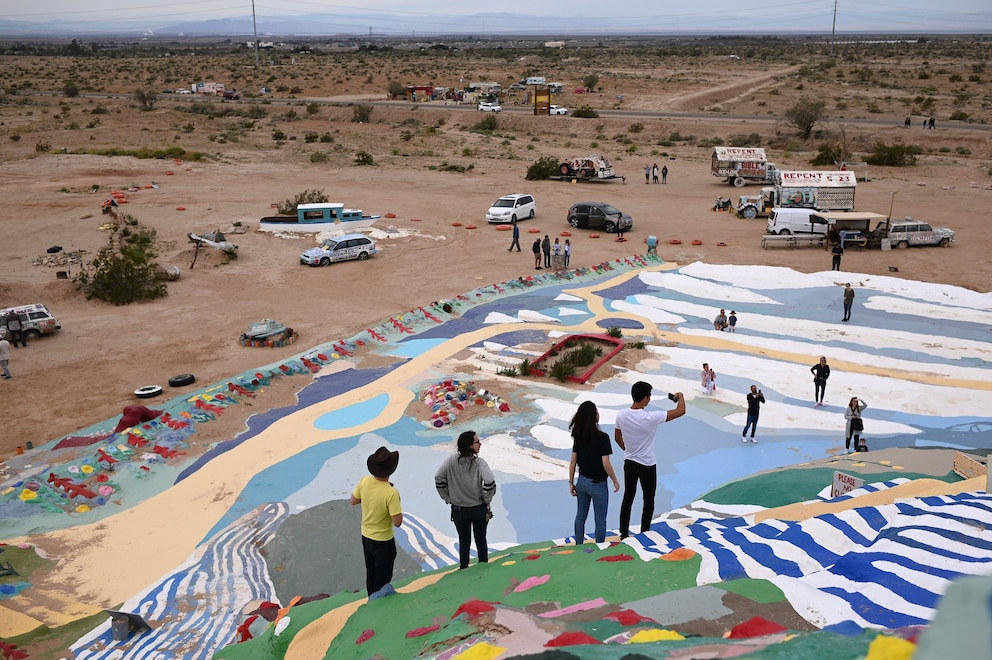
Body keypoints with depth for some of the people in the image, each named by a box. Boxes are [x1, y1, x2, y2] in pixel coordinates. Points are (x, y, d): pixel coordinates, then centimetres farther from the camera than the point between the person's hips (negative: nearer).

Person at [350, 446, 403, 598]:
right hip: (383, 542, -6)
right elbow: (397, 522, -26)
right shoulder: (391, 493, -31)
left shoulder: (364, 482, -15)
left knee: (371, 574, 25)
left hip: (366, 537, 6)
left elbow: (353, 501, 2)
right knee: (383, 579, 14)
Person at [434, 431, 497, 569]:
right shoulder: (479, 462, -17)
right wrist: (486, 500, -11)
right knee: (481, 540, 19)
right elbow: (489, 482, -29)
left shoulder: (452, 460, -9)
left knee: (464, 542, 17)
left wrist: (448, 498, 0)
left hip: (458, 510, 1)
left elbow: (438, 478, -10)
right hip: (479, 509, -1)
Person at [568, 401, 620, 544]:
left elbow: (573, 462, 1)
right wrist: (615, 481, -5)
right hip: (598, 485, -6)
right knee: (600, 521, 10)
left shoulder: (578, 437, -3)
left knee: (580, 517, 20)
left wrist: (571, 483, 10)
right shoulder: (602, 438, -20)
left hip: (582, 482, 6)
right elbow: (606, 464, -19)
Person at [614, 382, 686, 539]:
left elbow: (617, 438, 6)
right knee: (649, 502, 12)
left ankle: (624, 534, 26)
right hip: (647, 466, -5)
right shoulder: (650, 417, -26)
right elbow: (681, 411, -19)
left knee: (627, 498, 17)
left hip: (629, 463, 5)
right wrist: (680, 396, 1)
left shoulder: (621, 415, -10)